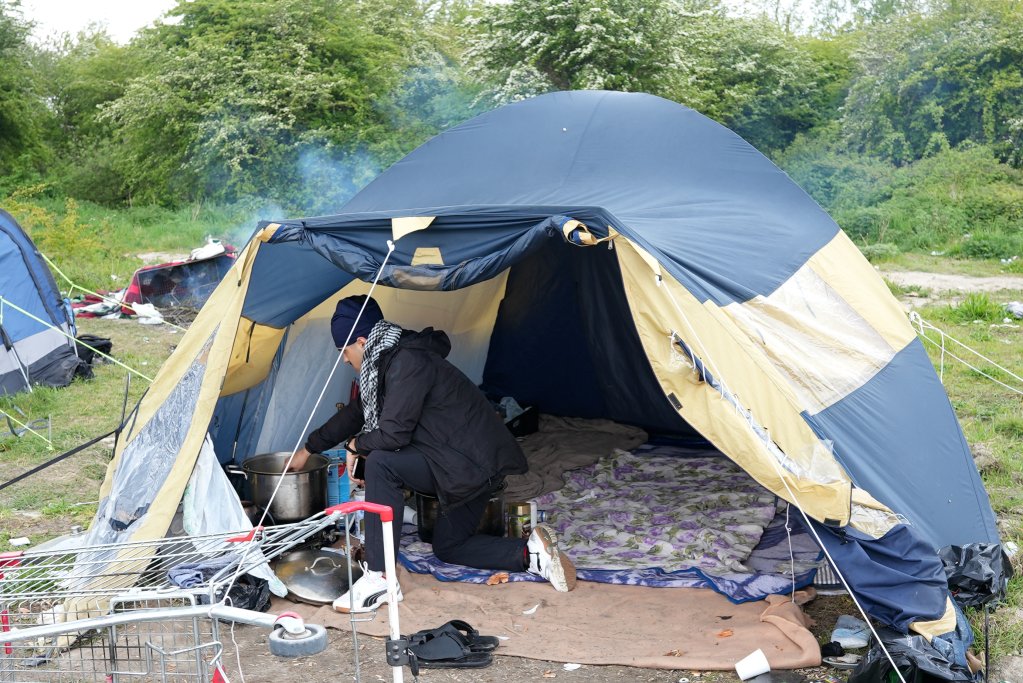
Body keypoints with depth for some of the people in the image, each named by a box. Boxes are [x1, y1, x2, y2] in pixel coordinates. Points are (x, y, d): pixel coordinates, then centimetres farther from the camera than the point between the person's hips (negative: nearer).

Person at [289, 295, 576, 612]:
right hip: (480, 463, 11)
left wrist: (355, 445, -3)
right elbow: (357, 412, 25)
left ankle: (379, 578, -18)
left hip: (475, 463, -11)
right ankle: (532, 552, 10)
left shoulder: (407, 363, -20)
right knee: (448, 546, 22)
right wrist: (309, 448, 34)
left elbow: (393, 435, -24)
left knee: (382, 464, -22)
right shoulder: (387, 362, 12)